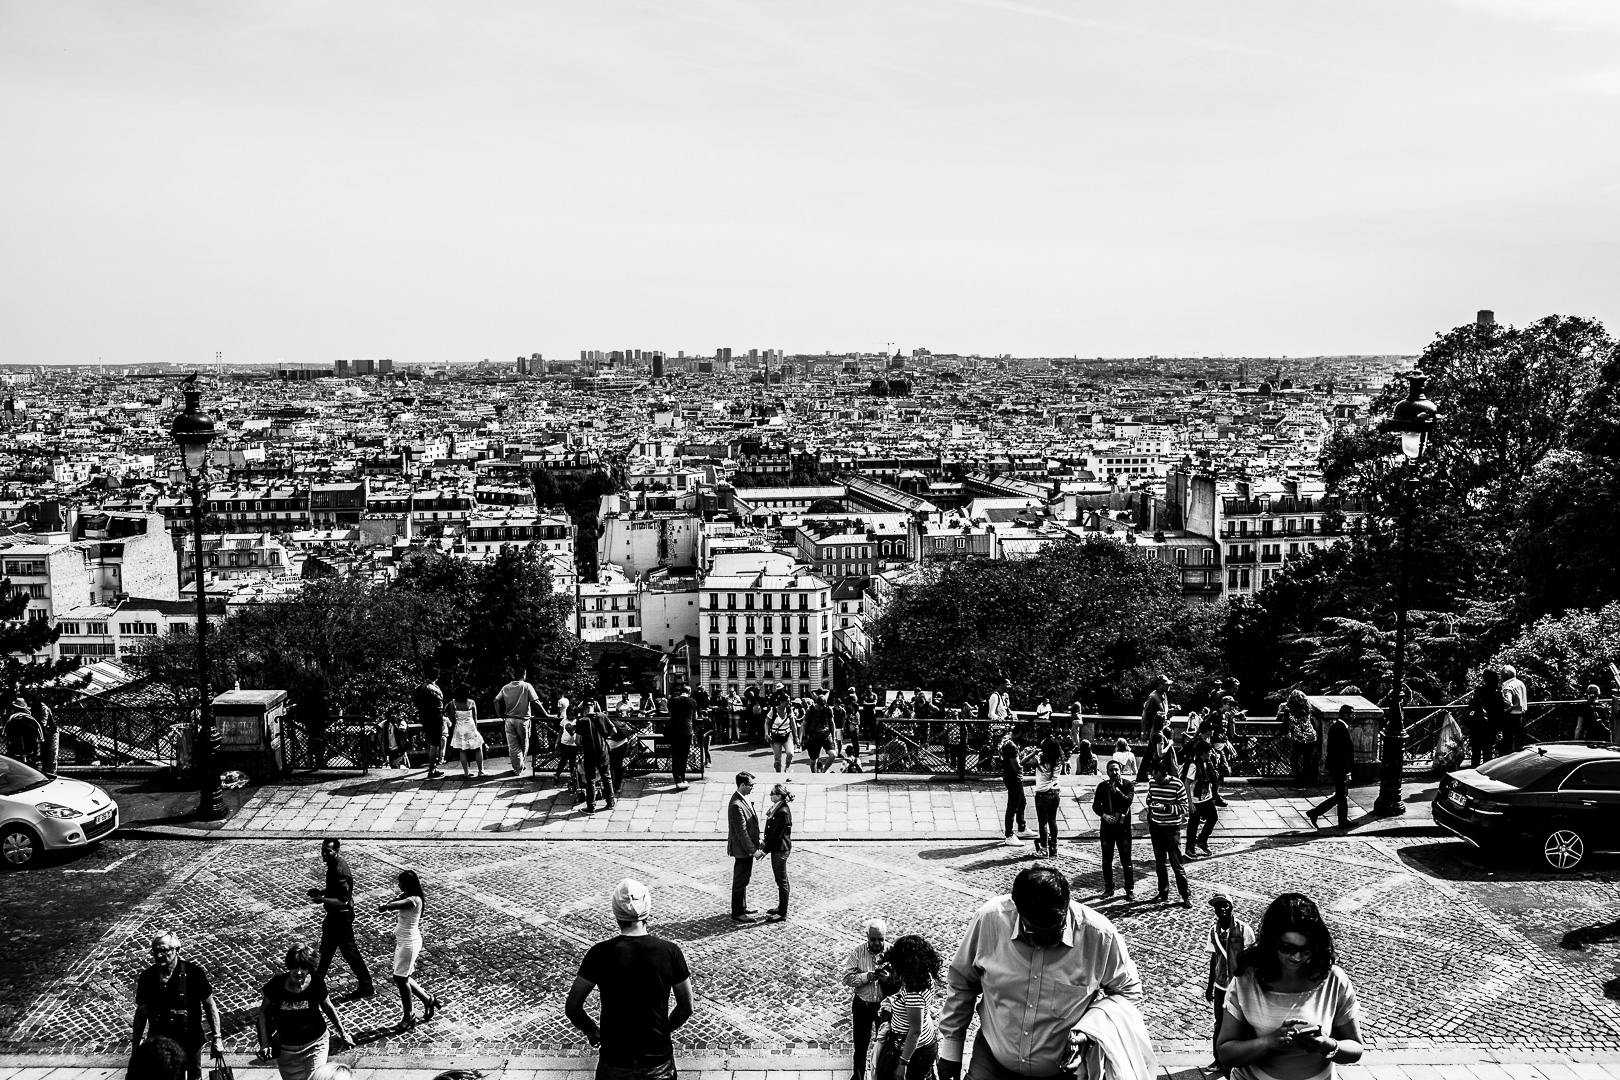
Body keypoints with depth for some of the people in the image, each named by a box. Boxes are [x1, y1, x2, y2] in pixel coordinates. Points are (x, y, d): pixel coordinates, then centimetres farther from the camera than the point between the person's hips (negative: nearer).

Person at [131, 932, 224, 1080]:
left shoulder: (193, 973, -14)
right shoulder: (146, 977, -5)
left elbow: (209, 1005, -6)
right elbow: (141, 1012, 6)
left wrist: (216, 1039, -8)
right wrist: (135, 1046, 6)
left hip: (190, 1042, -2)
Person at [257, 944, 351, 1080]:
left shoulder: (316, 983, -15)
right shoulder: (277, 985, -17)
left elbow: (328, 1008, 1)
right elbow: (263, 1011, -2)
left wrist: (342, 1033, 8)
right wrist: (265, 1042, -6)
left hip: (316, 1044, -1)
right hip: (287, 1048, 1)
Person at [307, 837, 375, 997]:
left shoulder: (339, 871, -29)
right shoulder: (335, 864, 1)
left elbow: (343, 901, -29)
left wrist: (323, 900, -36)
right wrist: (321, 892, 2)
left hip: (341, 916, -10)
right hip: (335, 915, 10)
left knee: (349, 951, 3)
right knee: (327, 949, 24)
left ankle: (367, 987, 14)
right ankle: (318, 980, 41)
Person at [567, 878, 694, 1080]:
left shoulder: (600, 953, -8)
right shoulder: (670, 952, -7)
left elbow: (572, 1008, -4)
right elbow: (686, 1008, 2)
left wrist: (591, 1030, 13)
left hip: (614, 1062, 0)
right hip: (658, 1061, 0)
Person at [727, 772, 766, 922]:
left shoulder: (743, 799, 5)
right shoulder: (736, 805, -27)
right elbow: (742, 832, -25)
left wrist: (756, 846, 15)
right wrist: (753, 850, -20)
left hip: (747, 847, 10)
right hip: (742, 849, -10)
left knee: (743, 879, 21)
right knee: (740, 880, 2)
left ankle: (742, 907, 35)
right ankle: (737, 914, 12)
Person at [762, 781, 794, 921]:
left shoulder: (783, 812, -24)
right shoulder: (777, 808, 6)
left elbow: (777, 834, -21)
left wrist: (765, 849, -15)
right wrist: (765, 843, 6)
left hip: (780, 849, -10)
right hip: (777, 848, 10)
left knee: (782, 881, 0)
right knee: (780, 880, 19)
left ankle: (783, 913, 8)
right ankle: (781, 907, 31)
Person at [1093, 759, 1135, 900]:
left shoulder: (1128, 784, -2)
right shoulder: (1102, 786, 3)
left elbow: (1128, 801, -18)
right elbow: (1095, 805, 2)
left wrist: (1117, 789, -17)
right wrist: (1104, 815, -14)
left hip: (1123, 826, -2)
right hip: (1106, 826, 2)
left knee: (1126, 860, 0)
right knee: (1107, 860, 8)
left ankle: (1130, 889, 9)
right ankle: (1108, 888, 18)